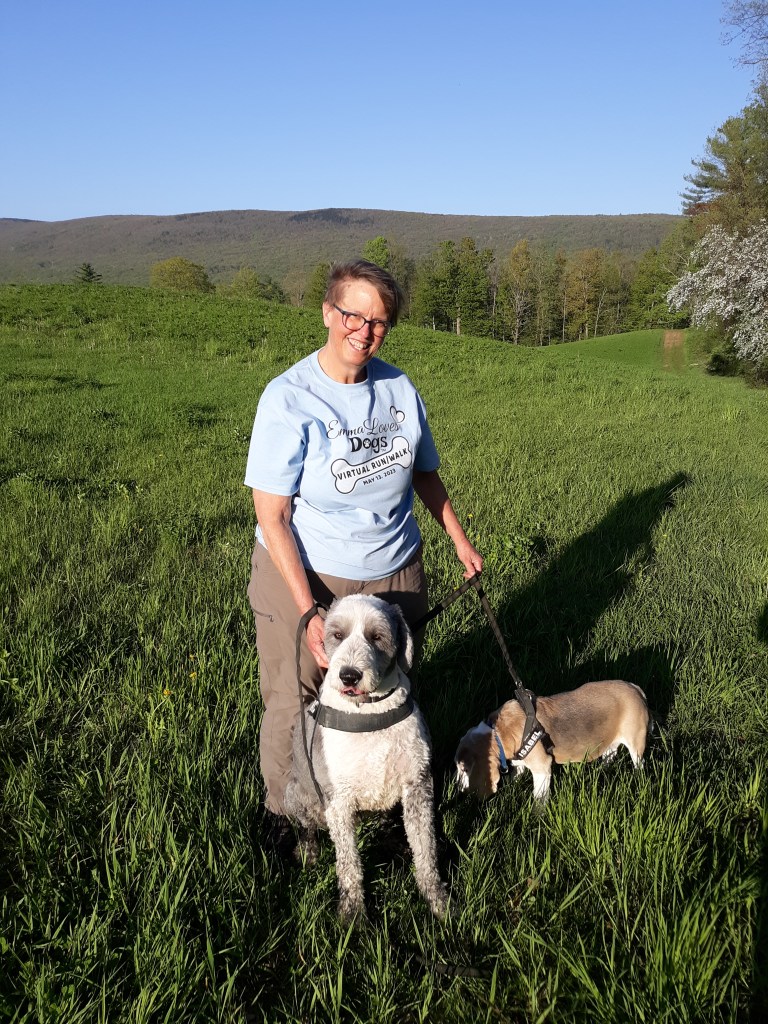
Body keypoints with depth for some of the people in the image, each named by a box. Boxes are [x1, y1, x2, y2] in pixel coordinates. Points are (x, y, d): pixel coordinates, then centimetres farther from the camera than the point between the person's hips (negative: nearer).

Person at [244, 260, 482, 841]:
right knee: (296, 705, 6)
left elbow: (425, 474, 15)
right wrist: (309, 612, -25)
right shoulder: (289, 399, -17)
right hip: (304, 577, -4)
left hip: (393, 575, 4)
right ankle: (286, 816, 33)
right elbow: (272, 516, -18)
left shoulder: (400, 389, -2)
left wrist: (459, 540, 17)